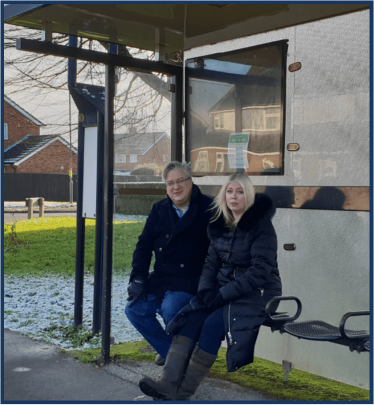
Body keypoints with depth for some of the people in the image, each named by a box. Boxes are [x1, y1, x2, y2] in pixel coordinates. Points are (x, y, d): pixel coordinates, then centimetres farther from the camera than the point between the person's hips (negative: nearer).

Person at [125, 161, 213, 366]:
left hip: (190, 281, -6)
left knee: (170, 310, -29)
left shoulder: (208, 209, -7)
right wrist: (138, 278, -2)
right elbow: (144, 245, 10)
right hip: (160, 278, 6)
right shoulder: (159, 209, 9)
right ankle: (168, 350, 15)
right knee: (134, 309, -3)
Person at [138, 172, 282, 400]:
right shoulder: (221, 225, 9)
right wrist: (206, 290, -10)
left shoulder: (261, 227, -11)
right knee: (191, 318, -19)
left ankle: (183, 393, -21)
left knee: (213, 323, -27)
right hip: (224, 290, 6)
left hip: (257, 293, -6)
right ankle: (169, 383, -25)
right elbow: (211, 262, 10)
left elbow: (260, 272, -18)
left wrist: (223, 295, -21)